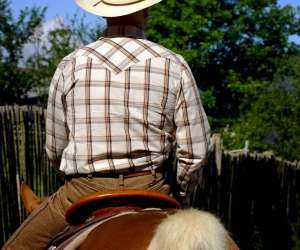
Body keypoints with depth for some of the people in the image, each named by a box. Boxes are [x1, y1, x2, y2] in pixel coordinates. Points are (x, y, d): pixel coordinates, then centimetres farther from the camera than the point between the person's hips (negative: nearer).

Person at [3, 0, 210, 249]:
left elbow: (55, 149, 7)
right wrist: (181, 196, 17)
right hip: (149, 190, 1)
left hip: (82, 192, 0)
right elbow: (195, 152, -2)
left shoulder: (71, 66, 0)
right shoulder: (173, 65, -2)